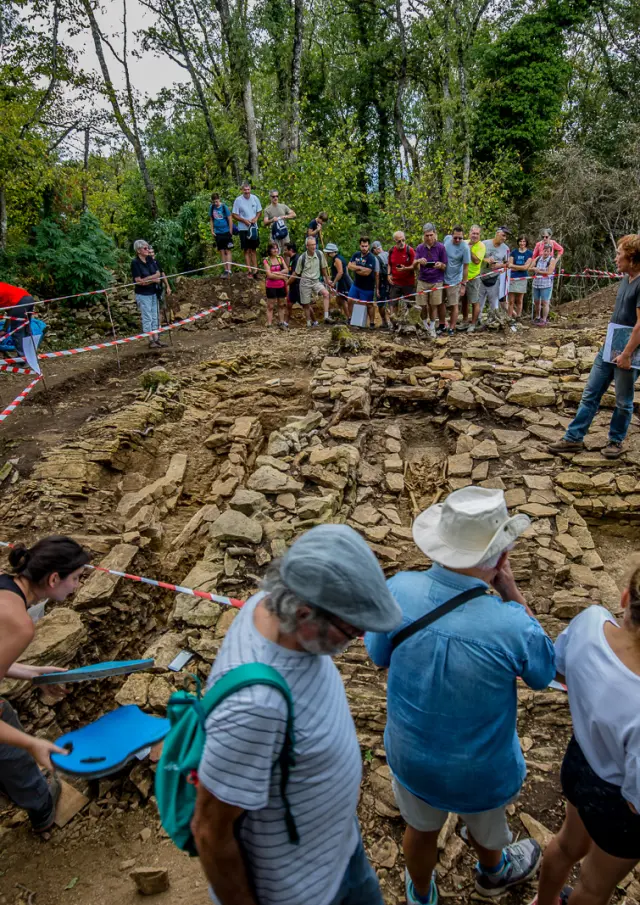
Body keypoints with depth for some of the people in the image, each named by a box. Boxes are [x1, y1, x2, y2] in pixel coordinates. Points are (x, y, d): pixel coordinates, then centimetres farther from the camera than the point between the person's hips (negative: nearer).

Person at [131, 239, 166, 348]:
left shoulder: (151, 260, 4)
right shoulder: (135, 263, -14)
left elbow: (158, 274, -2)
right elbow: (138, 281, -18)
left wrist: (146, 279, -18)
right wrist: (154, 279, -12)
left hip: (153, 293, 7)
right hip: (143, 294, -7)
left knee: (155, 317, 10)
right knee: (147, 318, -1)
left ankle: (156, 339, 17)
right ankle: (151, 341, 4)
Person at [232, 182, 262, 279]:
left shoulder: (255, 198, 0)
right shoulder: (238, 200, -9)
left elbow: (259, 211, 10)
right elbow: (234, 215, -7)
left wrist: (256, 218, -10)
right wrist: (244, 221, -18)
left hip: (254, 228, 3)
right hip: (243, 229, -3)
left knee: (253, 249, 11)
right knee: (247, 250, 1)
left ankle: (255, 270, 16)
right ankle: (249, 271, 3)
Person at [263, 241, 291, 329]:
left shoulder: (280, 258, 7)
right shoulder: (266, 261, -7)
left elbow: (286, 270, -2)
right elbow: (269, 275, -16)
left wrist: (276, 273, -15)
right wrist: (281, 276, -11)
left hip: (281, 285, 4)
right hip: (271, 286, -4)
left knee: (281, 305, 10)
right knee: (270, 306, -1)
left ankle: (281, 323, 20)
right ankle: (269, 324, 0)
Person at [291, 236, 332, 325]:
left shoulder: (320, 254, -5)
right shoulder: (302, 258, -9)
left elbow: (323, 268, 10)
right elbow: (296, 273, 2)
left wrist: (327, 279, 16)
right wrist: (287, 283, 4)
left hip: (316, 281, 1)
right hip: (305, 282, -1)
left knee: (326, 293, -27)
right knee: (306, 304, 6)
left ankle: (326, 316, -30)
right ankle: (309, 322, 26)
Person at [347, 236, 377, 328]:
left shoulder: (371, 258, -17)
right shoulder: (356, 255, 3)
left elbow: (367, 272, -26)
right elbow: (349, 266, -5)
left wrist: (355, 268, -12)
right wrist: (360, 268, -20)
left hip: (367, 286, -6)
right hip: (356, 284, 6)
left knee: (369, 304, 3)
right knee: (350, 301, 10)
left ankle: (372, 323, 14)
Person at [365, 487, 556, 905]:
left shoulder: (399, 591, -29)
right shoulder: (512, 625, -37)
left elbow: (378, 654, -7)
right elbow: (544, 674, -12)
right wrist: (512, 592, -18)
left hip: (411, 758, 2)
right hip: (482, 771, -1)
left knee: (421, 828, 33)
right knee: (486, 825, 34)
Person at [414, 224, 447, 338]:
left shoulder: (441, 247, -4)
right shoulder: (420, 248, 3)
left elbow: (445, 267, 0)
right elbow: (414, 266, 0)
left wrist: (441, 265, -25)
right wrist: (418, 261, -24)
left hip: (436, 281, -2)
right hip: (422, 280, 2)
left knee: (433, 306, 3)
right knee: (423, 306, 2)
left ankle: (432, 328, 18)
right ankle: (425, 326, 24)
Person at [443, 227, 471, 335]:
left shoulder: (465, 248, -19)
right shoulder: (447, 238, -5)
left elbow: (466, 268, -15)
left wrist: (463, 284, -14)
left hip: (454, 281, -5)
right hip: (442, 278, 5)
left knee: (453, 305, 2)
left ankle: (452, 328, 14)